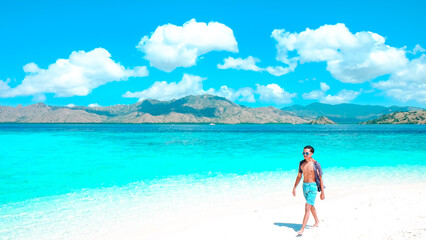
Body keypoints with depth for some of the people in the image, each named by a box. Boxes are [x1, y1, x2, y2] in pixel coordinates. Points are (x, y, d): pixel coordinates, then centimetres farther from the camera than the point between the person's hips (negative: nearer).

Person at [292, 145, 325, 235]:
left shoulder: (315, 164, -13)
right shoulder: (301, 163, 4)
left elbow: (320, 179, -9)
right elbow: (299, 176, 14)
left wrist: (322, 192, -8)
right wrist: (294, 188, 13)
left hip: (312, 186, -6)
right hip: (304, 186, 7)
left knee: (307, 207, -12)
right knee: (311, 205, 22)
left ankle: (302, 229, -12)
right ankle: (317, 221, 45)